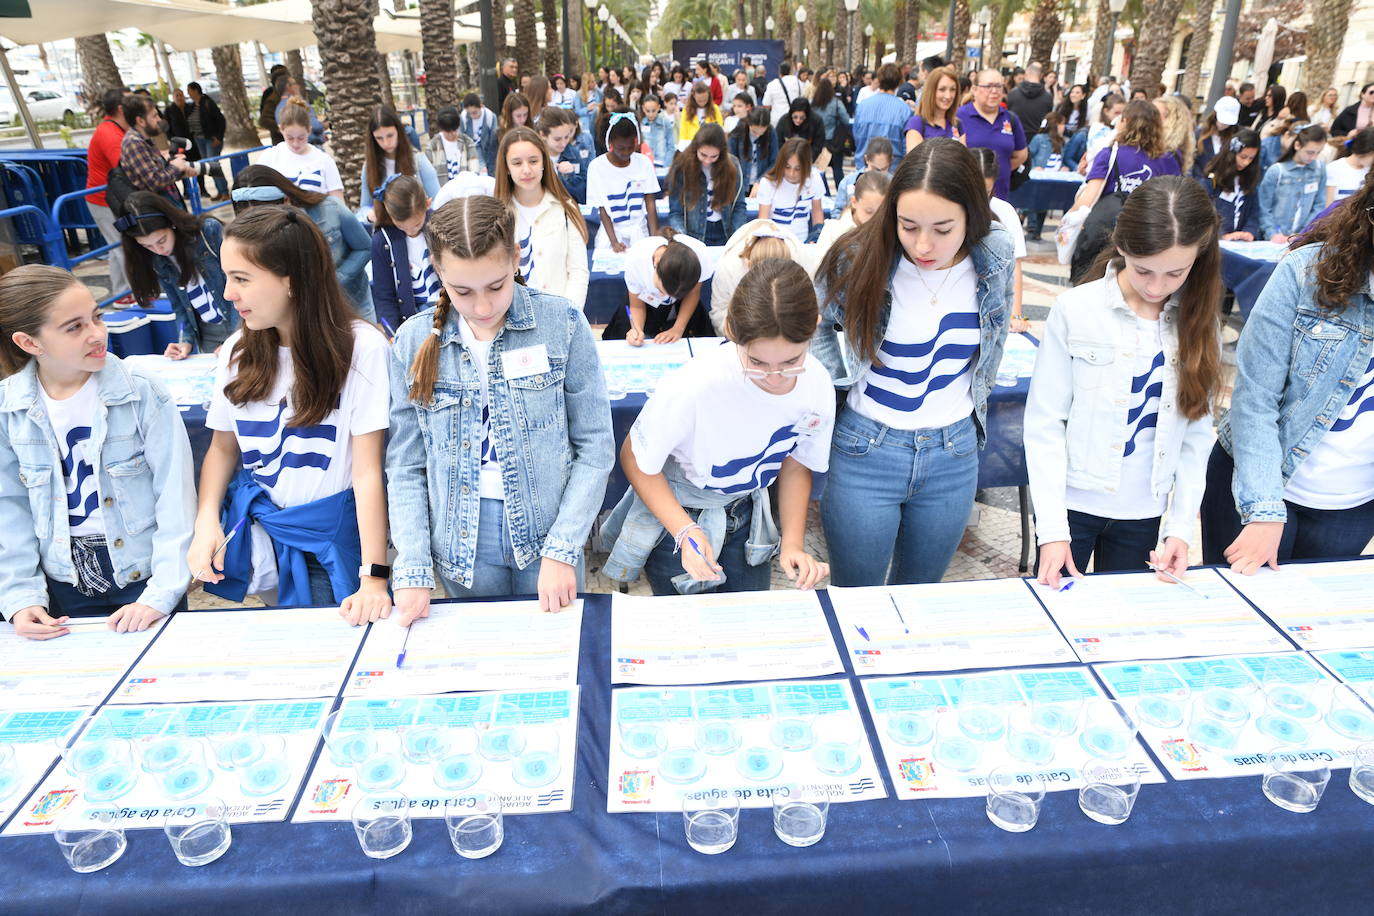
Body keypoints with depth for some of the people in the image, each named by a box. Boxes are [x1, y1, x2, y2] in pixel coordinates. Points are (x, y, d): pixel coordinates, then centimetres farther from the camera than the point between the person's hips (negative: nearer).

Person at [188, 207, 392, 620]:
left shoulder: (360, 348, -15)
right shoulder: (237, 351, 2)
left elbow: (367, 471, -18)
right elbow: (223, 447, 13)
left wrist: (374, 577, -22)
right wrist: (207, 519, -5)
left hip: (334, 535, -4)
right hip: (257, 526, 4)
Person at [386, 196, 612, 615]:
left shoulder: (561, 324, -11)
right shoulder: (414, 342, -5)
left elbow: (595, 446, -8)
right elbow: (406, 468, -1)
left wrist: (562, 550, -14)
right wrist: (413, 571, -10)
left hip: (547, 531, -1)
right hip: (461, 546, 1)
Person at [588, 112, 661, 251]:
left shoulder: (644, 163, 0)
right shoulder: (597, 167, -7)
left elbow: (650, 203, -1)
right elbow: (603, 209, -7)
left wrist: (655, 238, -11)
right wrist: (614, 242, -17)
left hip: (639, 234, 2)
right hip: (611, 232, -1)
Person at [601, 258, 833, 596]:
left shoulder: (818, 385, -19)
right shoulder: (693, 387, -35)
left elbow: (795, 465, -1)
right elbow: (634, 459, -20)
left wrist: (793, 543, -11)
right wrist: (685, 531, -30)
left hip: (744, 514, 5)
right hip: (675, 513, -4)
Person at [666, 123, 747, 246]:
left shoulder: (733, 165, 0)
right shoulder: (682, 168, -6)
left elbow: (739, 207, 4)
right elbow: (675, 213, -5)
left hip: (725, 239, 1)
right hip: (694, 239, -1)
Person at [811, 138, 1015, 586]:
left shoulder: (995, 258, -8)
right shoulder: (858, 257, -16)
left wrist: (969, 402, 11)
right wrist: (827, 374, -13)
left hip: (954, 456, 3)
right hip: (866, 452, -2)